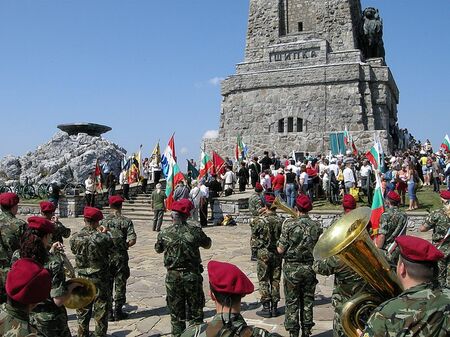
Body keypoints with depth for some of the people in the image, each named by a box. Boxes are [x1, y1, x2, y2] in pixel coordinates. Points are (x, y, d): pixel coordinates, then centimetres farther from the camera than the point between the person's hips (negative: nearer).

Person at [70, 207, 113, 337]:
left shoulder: (75, 238, -10)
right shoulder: (104, 238, -20)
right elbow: (112, 251, -6)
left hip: (81, 279, 3)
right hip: (100, 280, -3)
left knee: (82, 310, 19)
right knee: (101, 311, 12)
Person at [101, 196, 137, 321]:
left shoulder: (103, 222, -2)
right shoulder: (126, 221, -7)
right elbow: (132, 240, -13)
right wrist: (124, 245, 5)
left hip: (106, 256, 2)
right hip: (121, 257, -2)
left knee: (107, 284, 11)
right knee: (120, 284, 9)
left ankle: (108, 312, 16)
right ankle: (118, 312, 14)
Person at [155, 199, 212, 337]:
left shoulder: (164, 233, -9)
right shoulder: (195, 231, -11)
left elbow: (158, 249, 9)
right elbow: (207, 245, 6)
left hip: (173, 277, 1)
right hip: (193, 275, -1)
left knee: (176, 313, 15)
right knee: (196, 311, 13)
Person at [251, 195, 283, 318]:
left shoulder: (260, 220, -14)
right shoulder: (280, 221, -6)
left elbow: (254, 236, 1)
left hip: (263, 253, -3)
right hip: (277, 253, 3)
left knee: (264, 281, 6)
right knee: (275, 280, 11)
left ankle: (266, 308, 7)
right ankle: (274, 307, 17)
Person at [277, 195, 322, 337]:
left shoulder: (289, 224, -14)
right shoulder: (317, 226, -4)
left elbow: (281, 250, -13)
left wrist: (278, 245, 8)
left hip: (292, 268, -3)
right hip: (309, 268, 3)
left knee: (292, 303, 8)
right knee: (307, 301, 16)